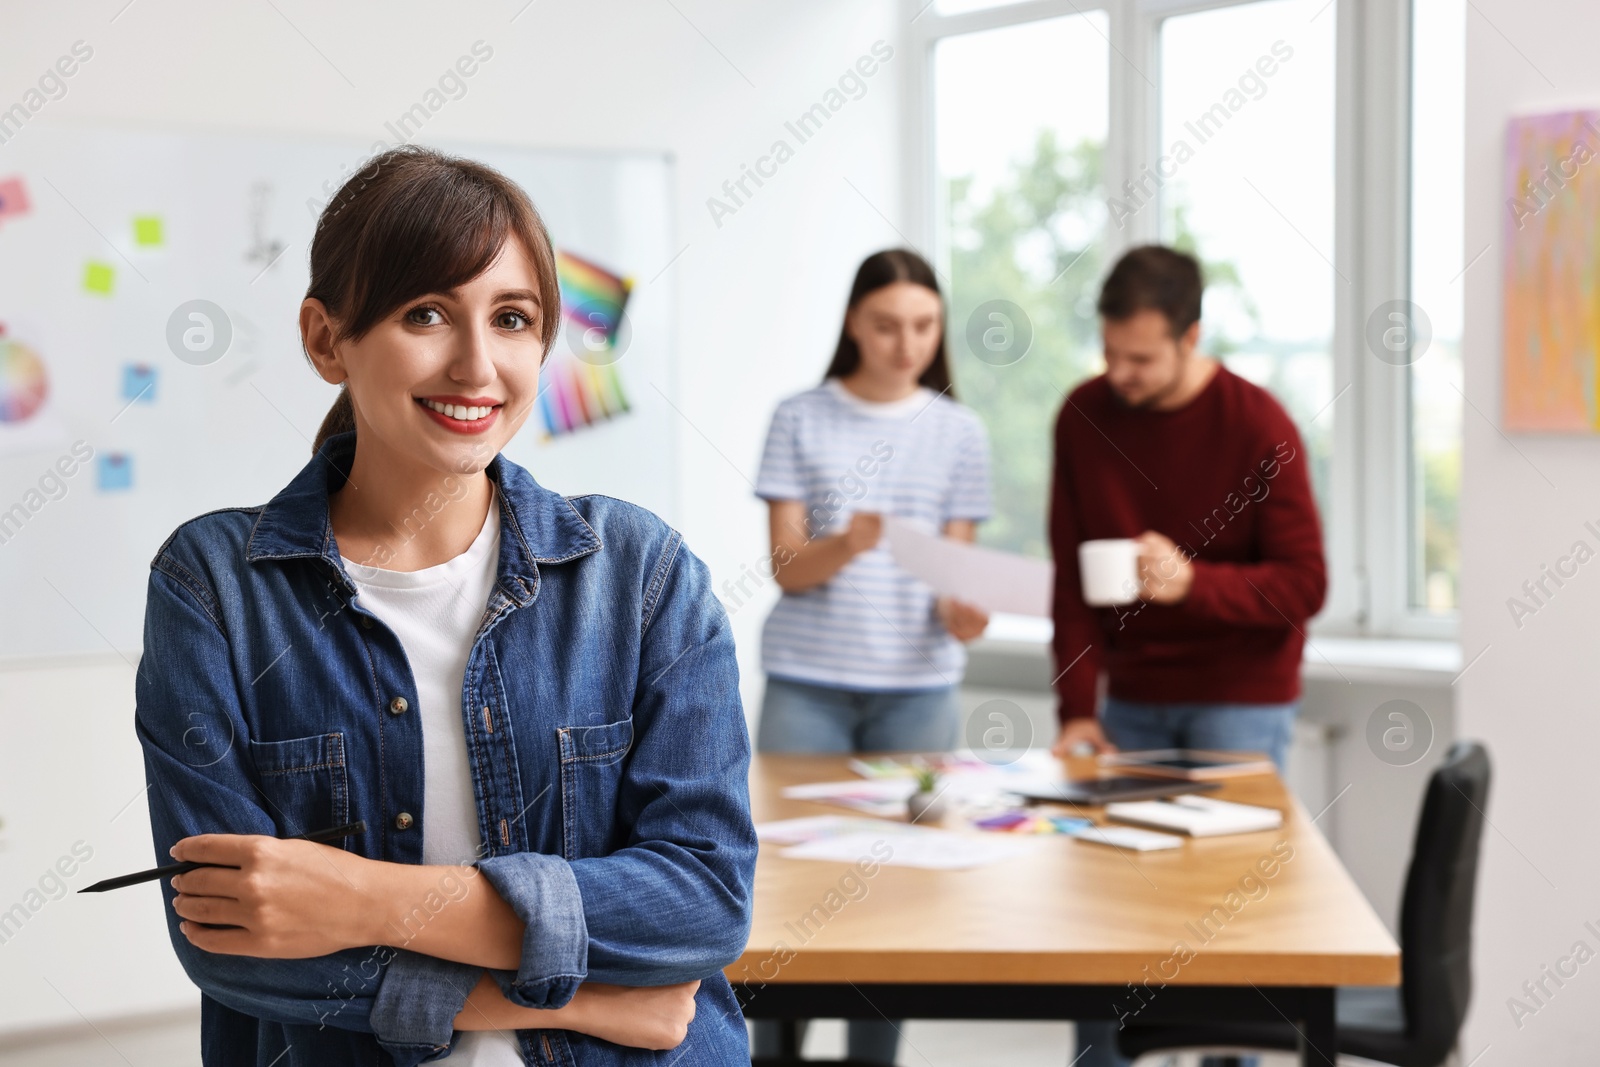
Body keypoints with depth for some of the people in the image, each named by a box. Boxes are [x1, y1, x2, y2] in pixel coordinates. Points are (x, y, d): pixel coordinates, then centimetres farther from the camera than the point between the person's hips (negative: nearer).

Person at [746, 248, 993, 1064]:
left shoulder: (960, 433, 5)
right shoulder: (800, 420, 1)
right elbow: (787, 567, -4)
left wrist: (960, 613, -17)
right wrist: (846, 546, -25)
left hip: (918, 688, 1)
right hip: (807, 684, -1)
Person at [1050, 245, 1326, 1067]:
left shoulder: (1258, 426, -12)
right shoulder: (1084, 415, 0)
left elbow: (1303, 586, -12)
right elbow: (1071, 575, 2)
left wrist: (1193, 581, -29)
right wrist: (1075, 709, -4)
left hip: (1241, 702, -3)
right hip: (1131, 700, 4)